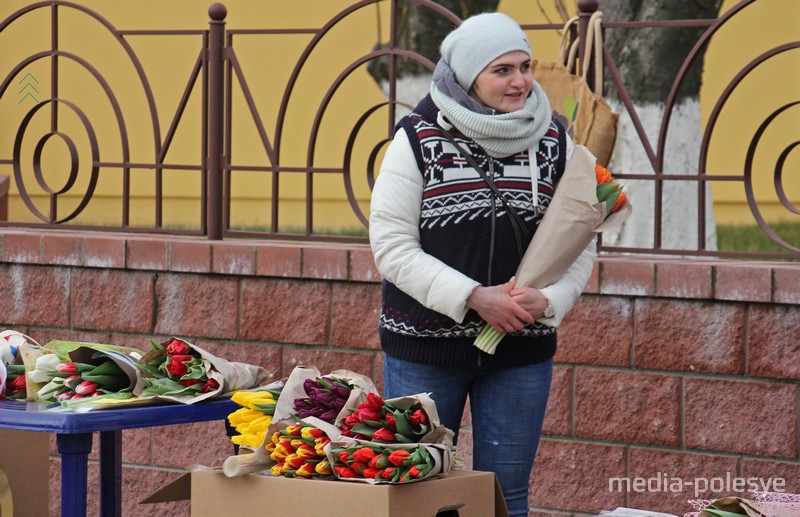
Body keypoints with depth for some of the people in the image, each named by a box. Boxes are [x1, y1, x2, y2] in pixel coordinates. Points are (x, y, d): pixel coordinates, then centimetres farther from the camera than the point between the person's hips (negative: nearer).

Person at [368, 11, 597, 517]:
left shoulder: (554, 143, 3)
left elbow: (581, 244, 5)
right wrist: (473, 297, -19)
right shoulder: (419, 139, -6)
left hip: (521, 351, 2)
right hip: (425, 349, -2)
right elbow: (392, 247, -10)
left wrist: (547, 299, -15)